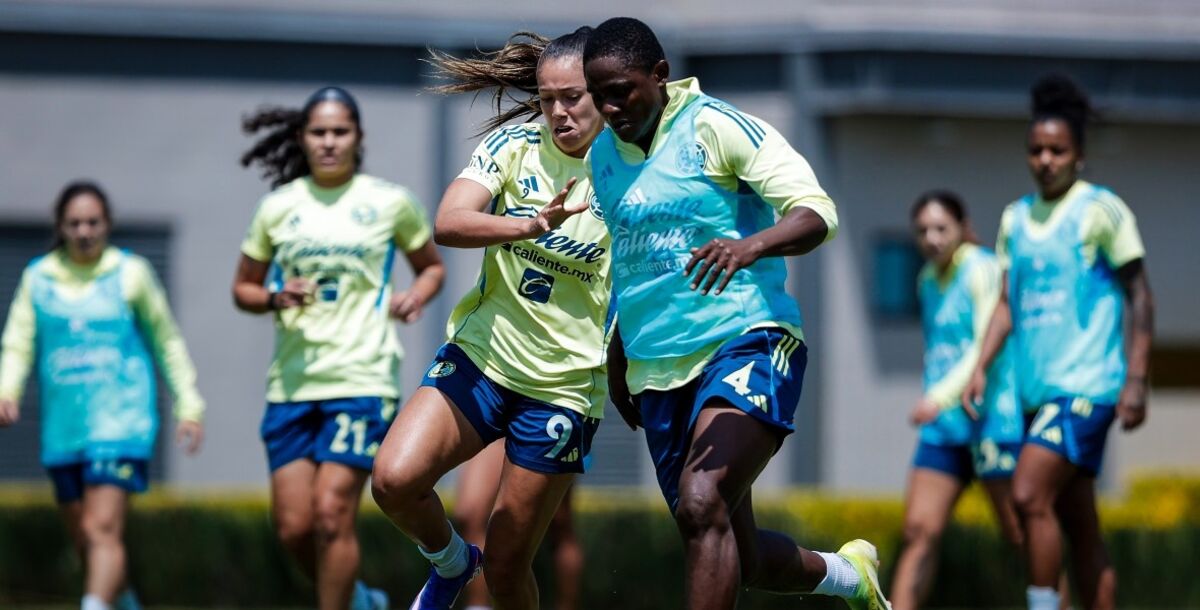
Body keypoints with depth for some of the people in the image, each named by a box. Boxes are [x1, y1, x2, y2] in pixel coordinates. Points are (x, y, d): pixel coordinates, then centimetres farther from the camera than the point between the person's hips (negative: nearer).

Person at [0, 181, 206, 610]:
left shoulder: (131, 273, 3)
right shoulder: (37, 278, 8)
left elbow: (167, 342, 12)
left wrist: (189, 406, 11)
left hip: (120, 418, -4)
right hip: (62, 426, 4)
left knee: (103, 529, -18)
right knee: (84, 539, 10)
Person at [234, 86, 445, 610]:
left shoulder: (390, 202, 4)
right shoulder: (279, 207, 8)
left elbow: (431, 266, 18)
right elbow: (243, 288, 16)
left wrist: (415, 296, -4)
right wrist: (275, 298, -6)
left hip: (362, 381, -3)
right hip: (292, 383, 3)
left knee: (332, 513, -14)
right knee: (293, 526, 0)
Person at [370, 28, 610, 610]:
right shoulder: (516, 145, -3)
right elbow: (448, 223, -18)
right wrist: (533, 225, -35)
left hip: (564, 384, -2)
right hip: (482, 352, 2)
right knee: (395, 480, -20)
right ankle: (450, 562, 11)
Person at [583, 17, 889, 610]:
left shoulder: (715, 127, -9)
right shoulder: (603, 155, 11)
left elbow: (816, 213, -17)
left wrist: (751, 245, -36)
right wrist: (617, 363, 27)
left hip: (746, 343, -7)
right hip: (657, 371, 7)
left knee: (701, 503, -29)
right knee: (738, 559, 9)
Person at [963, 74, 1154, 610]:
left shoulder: (1102, 211, -5)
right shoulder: (1015, 218, 13)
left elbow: (1139, 298, -5)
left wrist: (1136, 382, -11)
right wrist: (981, 368, 4)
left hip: (1086, 384, -6)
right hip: (1038, 388, 7)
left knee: (1030, 495, -21)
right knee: (1080, 527, 7)